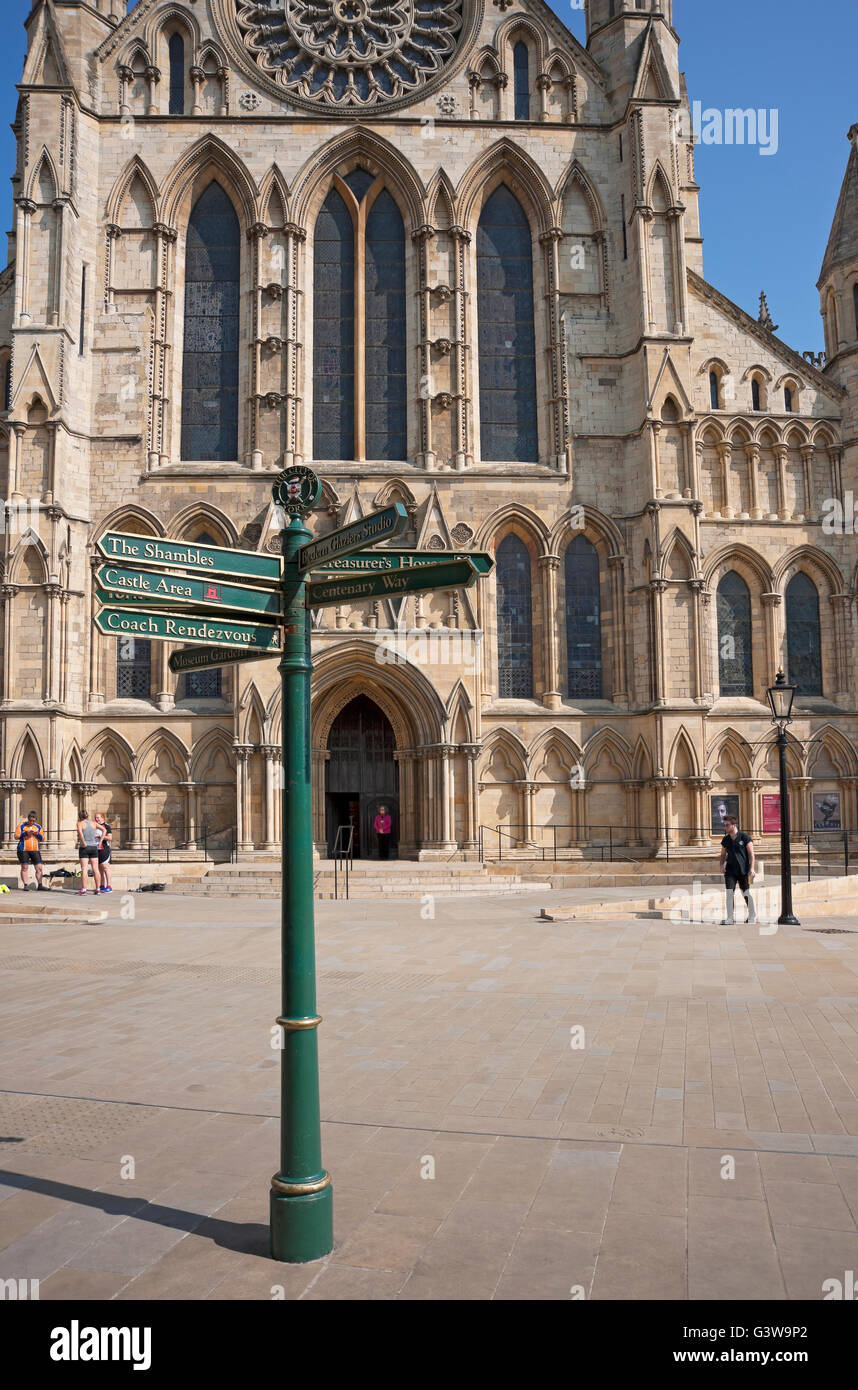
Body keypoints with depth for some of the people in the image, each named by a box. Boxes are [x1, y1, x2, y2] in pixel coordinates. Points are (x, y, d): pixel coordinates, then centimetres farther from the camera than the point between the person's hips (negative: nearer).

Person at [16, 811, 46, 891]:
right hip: (23, 850, -3)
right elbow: (16, 836, -4)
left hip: (35, 850, 3)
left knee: (39, 868, -3)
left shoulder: (38, 827, 12)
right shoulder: (22, 826, 3)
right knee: (24, 868, -5)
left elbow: (42, 838, 11)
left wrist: (37, 834, -8)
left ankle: (40, 885, 0)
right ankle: (25, 885, -1)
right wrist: (26, 833, -17)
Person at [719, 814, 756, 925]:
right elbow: (723, 854, 19)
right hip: (730, 871, 4)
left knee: (746, 894, 5)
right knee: (730, 893, -5)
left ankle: (753, 916, 21)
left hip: (743, 871, -4)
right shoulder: (726, 839, 9)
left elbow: (751, 853, -5)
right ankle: (729, 919, -4)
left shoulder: (744, 837, -5)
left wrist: (752, 868, -13)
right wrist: (721, 865, 1)